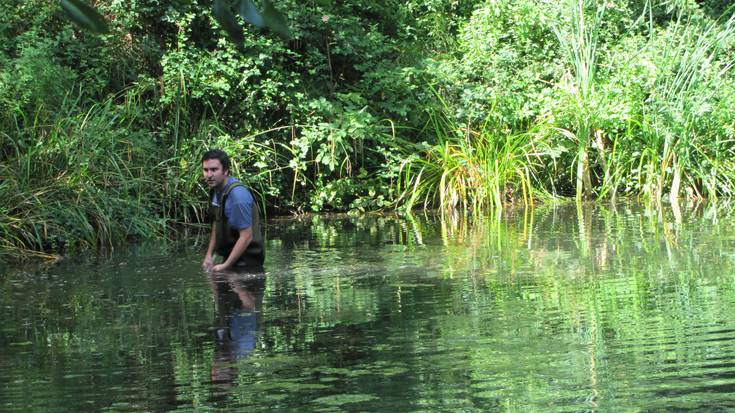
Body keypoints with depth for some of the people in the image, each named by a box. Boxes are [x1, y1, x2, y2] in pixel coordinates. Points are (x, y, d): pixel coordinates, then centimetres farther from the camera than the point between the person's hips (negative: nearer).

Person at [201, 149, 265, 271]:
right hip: (230, 256, 8)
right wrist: (209, 255, 12)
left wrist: (225, 266, -19)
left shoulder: (238, 196, -24)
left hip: (247, 261, -8)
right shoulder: (215, 190, 5)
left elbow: (246, 237, -23)